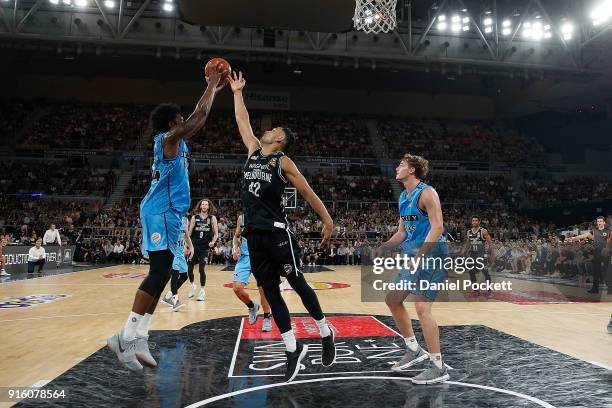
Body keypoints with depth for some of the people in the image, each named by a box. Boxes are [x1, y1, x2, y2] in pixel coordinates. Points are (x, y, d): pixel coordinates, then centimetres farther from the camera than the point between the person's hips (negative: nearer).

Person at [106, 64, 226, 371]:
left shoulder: (174, 141, 20)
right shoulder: (168, 138, -5)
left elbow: (198, 117, 30)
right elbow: (200, 114, -6)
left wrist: (214, 89, 32)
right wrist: (211, 85, 8)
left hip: (167, 213, 10)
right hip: (162, 213, -10)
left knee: (161, 275, 7)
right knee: (158, 274, -13)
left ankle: (139, 338, 9)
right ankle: (126, 337, -9)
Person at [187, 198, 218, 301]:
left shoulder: (212, 218, 1)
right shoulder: (194, 217, 4)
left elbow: (216, 234, 1)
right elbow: (189, 233, 7)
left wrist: (213, 242, -17)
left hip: (204, 248, -2)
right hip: (193, 247, 2)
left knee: (201, 269, -7)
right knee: (189, 269, 4)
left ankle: (202, 290, 10)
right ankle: (192, 285, 31)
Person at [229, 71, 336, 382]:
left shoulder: (283, 162, -3)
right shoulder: (253, 151, 15)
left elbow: (308, 193, -2)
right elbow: (242, 121, 25)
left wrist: (328, 221, -4)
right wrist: (237, 92, 30)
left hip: (278, 233, -6)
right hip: (255, 235, 6)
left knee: (298, 285, 5)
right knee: (271, 293, 7)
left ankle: (325, 334, 26)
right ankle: (293, 349, 18)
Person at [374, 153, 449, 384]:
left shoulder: (426, 193, -13)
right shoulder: (403, 197, 14)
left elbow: (437, 228, -22)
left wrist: (419, 256, -28)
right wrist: (384, 247, 5)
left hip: (431, 253, -10)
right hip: (414, 253, 10)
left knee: (422, 307, -15)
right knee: (393, 300, 11)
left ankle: (439, 368, 0)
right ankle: (414, 350, 25)